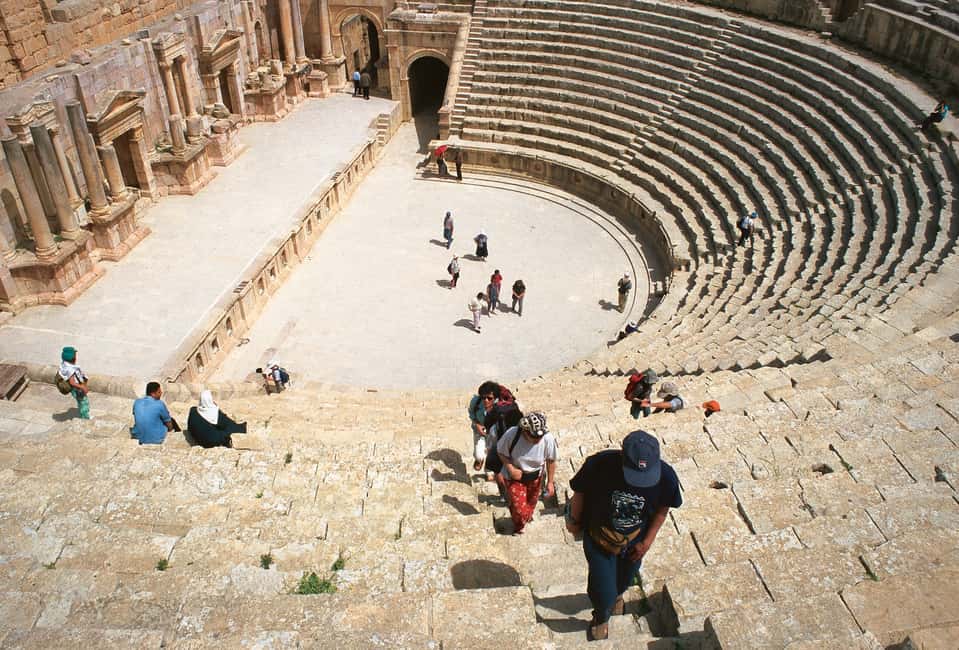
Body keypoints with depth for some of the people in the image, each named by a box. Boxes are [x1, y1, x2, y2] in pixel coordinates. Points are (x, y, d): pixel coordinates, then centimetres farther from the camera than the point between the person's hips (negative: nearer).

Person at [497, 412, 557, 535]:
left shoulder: (548, 439, -30)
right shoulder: (512, 434, -34)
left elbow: (551, 460, -11)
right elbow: (501, 452, -14)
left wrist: (550, 482, -5)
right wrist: (511, 469, -27)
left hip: (535, 477, 2)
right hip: (514, 476, -2)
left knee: (531, 502, 27)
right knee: (519, 509, -2)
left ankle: (527, 517, 64)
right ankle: (518, 526, 36)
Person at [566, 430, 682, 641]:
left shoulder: (666, 476, -31)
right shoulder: (599, 464, -38)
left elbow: (662, 509, -8)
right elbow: (580, 492, -16)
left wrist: (647, 541, -4)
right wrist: (574, 521, 0)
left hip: (634, 542, 3)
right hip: (599, 539, -2)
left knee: (624, 580, 29)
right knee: (603, 593, 6)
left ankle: (617, 594, 67)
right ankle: (601, 618, 44)